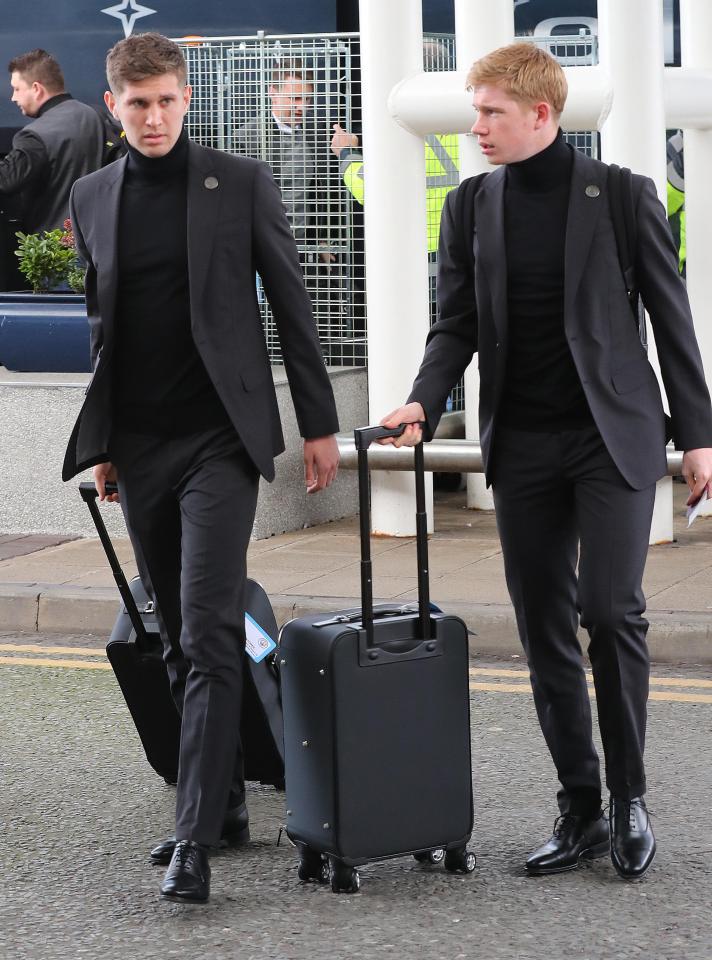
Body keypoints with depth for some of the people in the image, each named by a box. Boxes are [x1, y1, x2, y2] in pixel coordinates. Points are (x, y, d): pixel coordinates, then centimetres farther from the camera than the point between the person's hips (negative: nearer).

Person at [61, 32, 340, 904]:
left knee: (209, 631, -13)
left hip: (220, 438, -4)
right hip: (139, 448, 4)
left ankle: (195, 836, -15)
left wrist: (319, 423, 1)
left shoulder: (241, 184, -1)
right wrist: (98, 440, 14)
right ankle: (226, 805, 21)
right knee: (179, 639, 10)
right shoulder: (92, 197, 10)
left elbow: (290, 305, 3)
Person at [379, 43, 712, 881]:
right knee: (544, 631, 4)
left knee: (610, 608, -14)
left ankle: (629, 795, 3)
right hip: (523, 444, 4)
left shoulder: (621, 196, -3)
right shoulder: (471, 205, 7)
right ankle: (580, 810, 14)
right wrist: (423, 403, -10)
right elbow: (457, 326, 8)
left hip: (613, 435, -4)